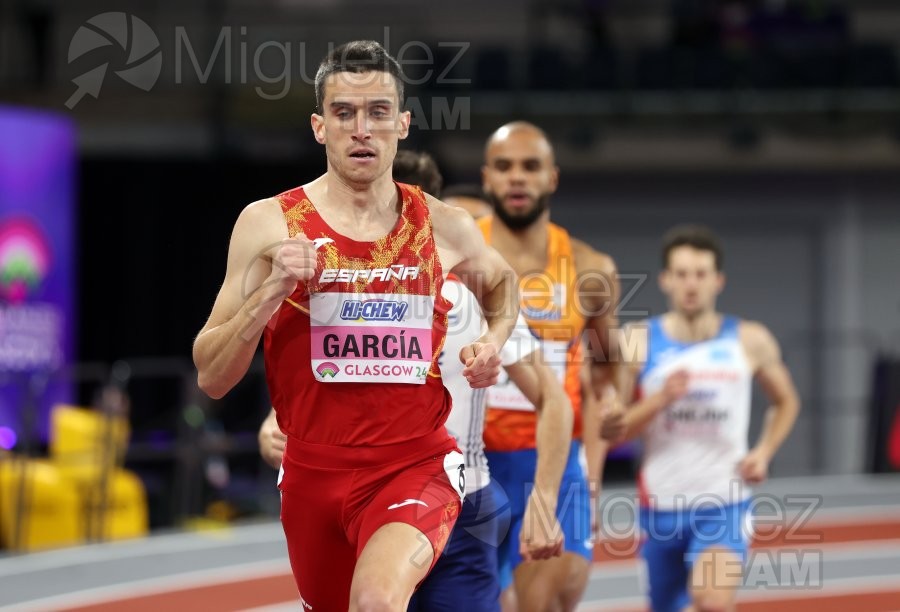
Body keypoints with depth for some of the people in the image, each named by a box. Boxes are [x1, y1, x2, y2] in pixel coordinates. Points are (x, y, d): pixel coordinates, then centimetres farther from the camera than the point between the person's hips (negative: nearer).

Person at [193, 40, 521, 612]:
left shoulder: (445, 227, 0)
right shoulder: (269, 225, -5)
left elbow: (502, 282, 26)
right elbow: (211, 378, -6)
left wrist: (494, 341, 4)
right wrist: (271, 291, -20)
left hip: (417, 464, -2)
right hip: (315, 472, 2)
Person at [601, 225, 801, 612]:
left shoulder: (750, 342, -1)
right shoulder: (638, 343, -3)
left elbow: (786, 401, 17)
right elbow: (611, 431, -4)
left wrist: (764, 452, -1)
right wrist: (661, 399, -21)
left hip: (725, 504, -2)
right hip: (660, 505, 2)